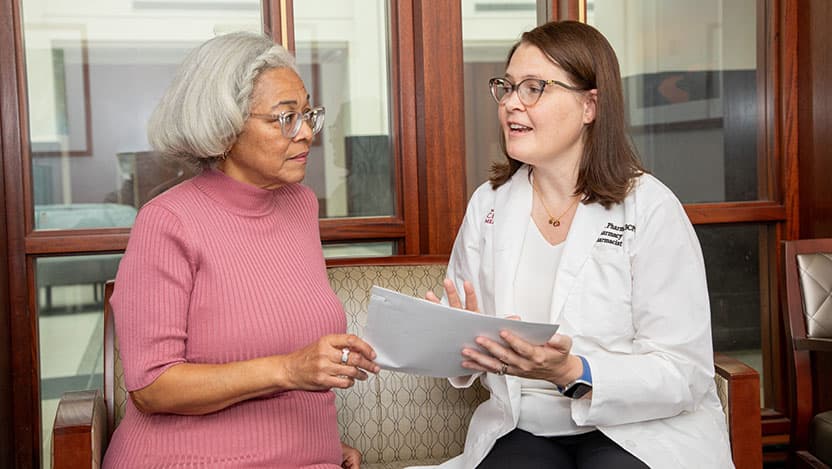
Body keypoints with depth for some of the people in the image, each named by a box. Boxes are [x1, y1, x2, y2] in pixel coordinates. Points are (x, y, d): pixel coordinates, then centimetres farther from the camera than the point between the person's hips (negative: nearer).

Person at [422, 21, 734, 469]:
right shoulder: (488, 204, 5)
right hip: (522, 429, 3)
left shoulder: (650, 209, -9)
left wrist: (573, 373, -25)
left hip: (642, 430, -2)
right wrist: (461, 344, -13)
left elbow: (686, 374, -12)